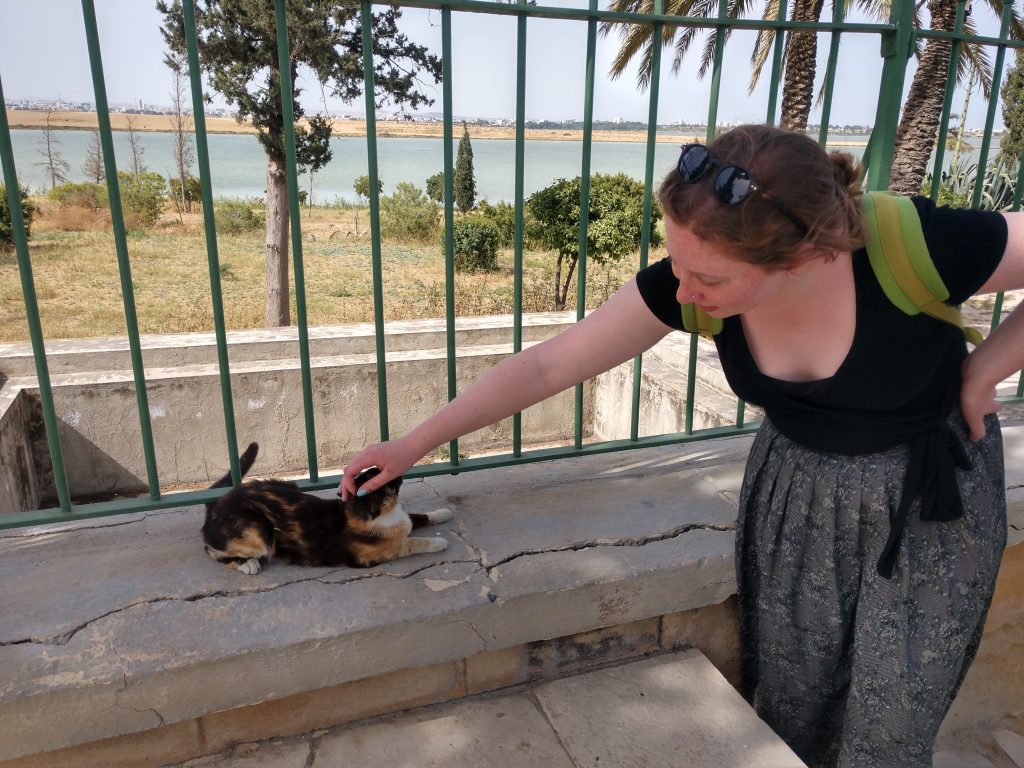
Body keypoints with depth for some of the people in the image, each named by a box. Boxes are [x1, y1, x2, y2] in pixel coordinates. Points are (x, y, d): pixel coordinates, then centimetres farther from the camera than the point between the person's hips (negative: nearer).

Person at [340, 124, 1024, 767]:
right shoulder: (687, 277, -22)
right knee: (787, 706, 11)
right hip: (795, 491, 3)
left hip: (928, 504, -2)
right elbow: (544, 365, -17)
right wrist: (415, 445, -14)